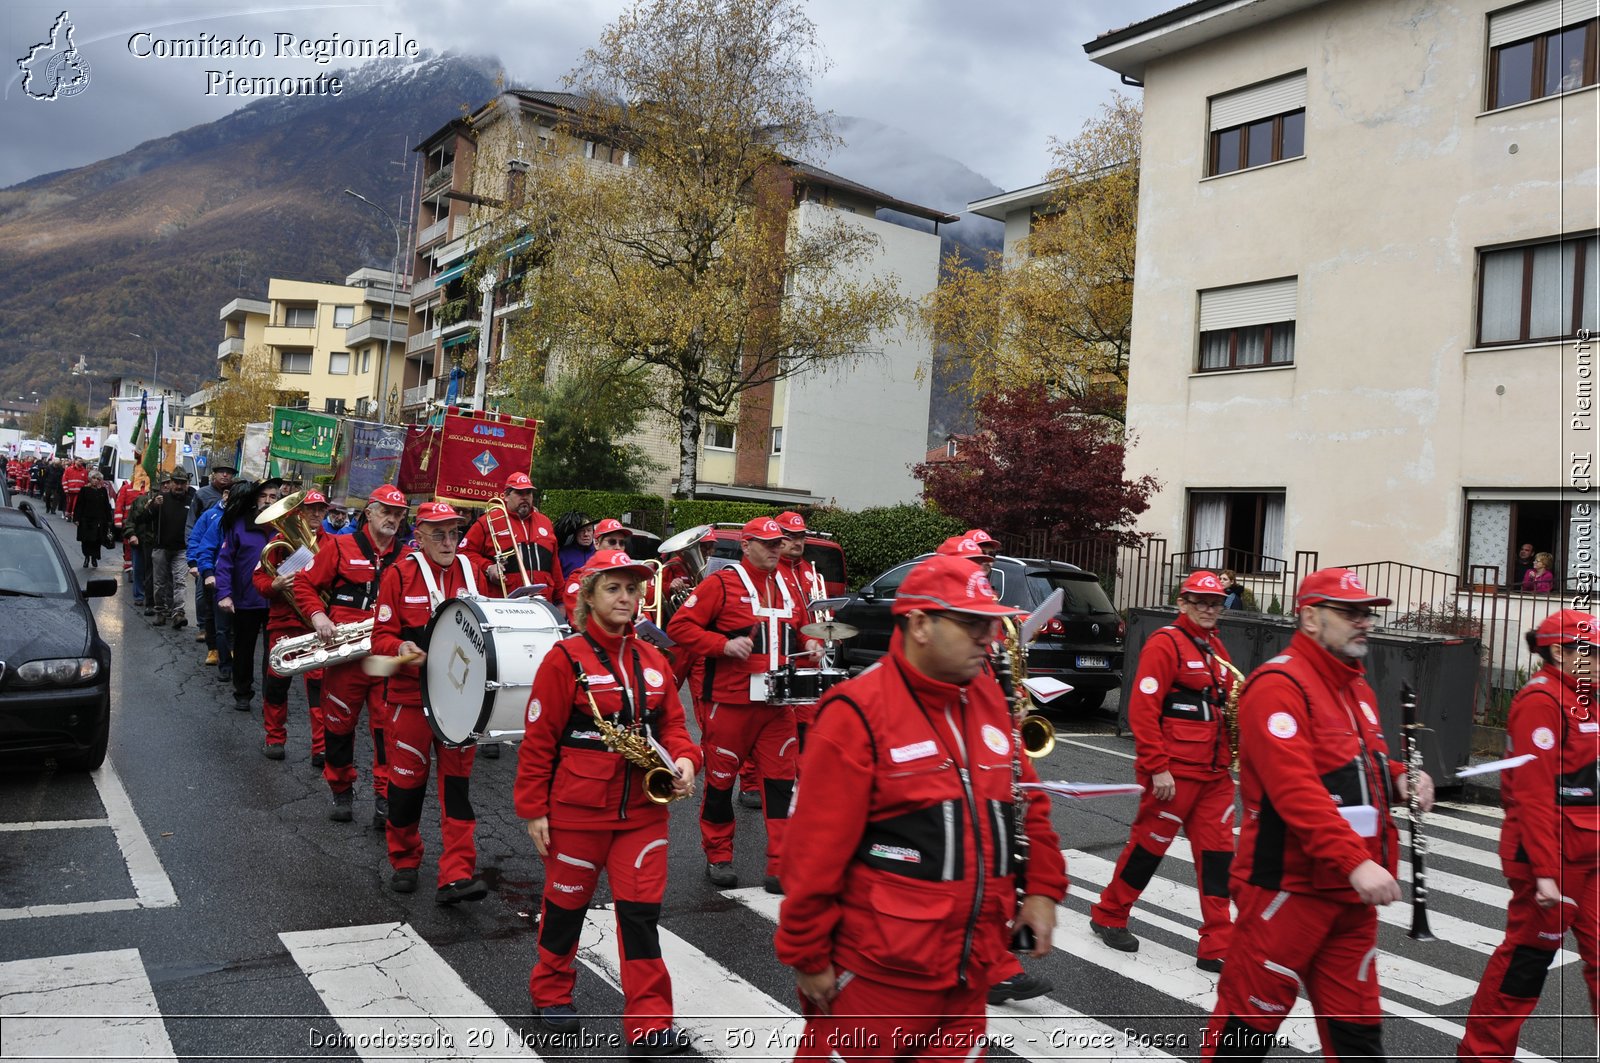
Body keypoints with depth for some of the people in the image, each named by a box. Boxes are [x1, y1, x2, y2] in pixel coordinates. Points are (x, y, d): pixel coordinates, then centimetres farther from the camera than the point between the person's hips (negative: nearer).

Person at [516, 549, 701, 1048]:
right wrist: (534, 810, -8)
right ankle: (550, 993, 40)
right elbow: (538, 740, -9)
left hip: (643, 810, 4)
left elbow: (671, 724, 10)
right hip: (578, 810, -3)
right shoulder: (565, 658, -10)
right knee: (567, 902, 16)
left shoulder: (652, 660, 5)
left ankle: (649, 1023, 12)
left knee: (641, 911, 3)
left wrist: (684, 760, -11)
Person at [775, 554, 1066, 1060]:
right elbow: (816, 850, -15)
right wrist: (808, 956, -11)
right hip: (878, 973, -6)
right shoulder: (858, 714, -16)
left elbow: (1027, 802, 15)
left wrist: (1042, 887, 6)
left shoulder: (990, 700, 6)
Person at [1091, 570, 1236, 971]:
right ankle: (1108, 916, 24)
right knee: (1149, 845, 4)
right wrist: (1157, 768, -18)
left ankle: (1217, 947, 11)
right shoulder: (1165, 643, -11)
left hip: (1214, 773, 8)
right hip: (1175, 772, -7)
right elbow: (1142, 710, -16)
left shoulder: (1215, 648, 14)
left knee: (1217, 854, 5)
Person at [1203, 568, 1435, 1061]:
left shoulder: (1357, 686, 14)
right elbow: (1295, 788, -26)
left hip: (1351, 890, 9)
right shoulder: (1279, 685, -16)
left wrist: (1399, 780, 2)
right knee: (1252, 1018, 3)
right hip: (1288, 887, -9)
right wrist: (1356, 862, -32)